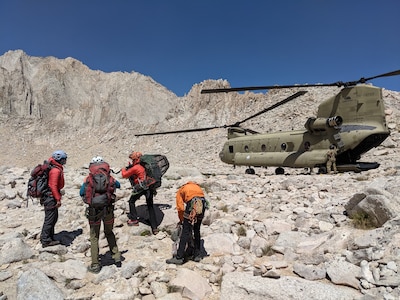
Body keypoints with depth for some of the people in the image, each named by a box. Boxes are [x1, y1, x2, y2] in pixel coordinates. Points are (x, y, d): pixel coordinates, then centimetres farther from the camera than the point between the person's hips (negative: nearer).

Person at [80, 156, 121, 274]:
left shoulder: (88, 179, -5)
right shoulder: (109, 178, -2)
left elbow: (81, 193, 8)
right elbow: (118, 185, 18)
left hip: (93, 210, -2)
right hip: (108, 210, 2)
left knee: (94, 237, 12)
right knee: (109, 233, 22)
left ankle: (95, 265, 16)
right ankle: (117, 257, 26)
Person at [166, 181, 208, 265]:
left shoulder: (180, 191, 26)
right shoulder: (196, 186, 37)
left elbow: (180, 207, 16)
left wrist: (181, 220, 31)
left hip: (192, 202, -5)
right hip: (203, 203, 5)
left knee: (186, 231, 2)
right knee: (196, 230, 20)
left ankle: (179, 257, 6)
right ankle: (197, 255, 27)